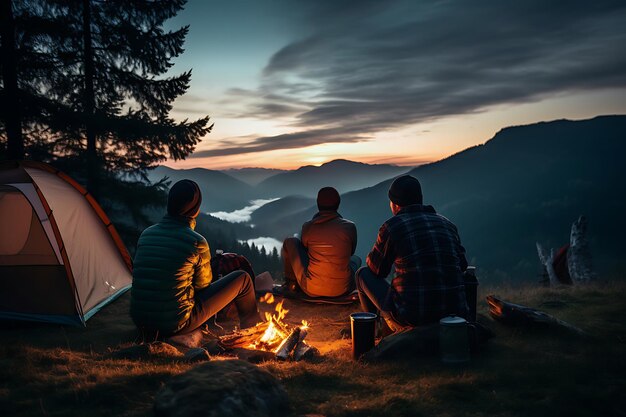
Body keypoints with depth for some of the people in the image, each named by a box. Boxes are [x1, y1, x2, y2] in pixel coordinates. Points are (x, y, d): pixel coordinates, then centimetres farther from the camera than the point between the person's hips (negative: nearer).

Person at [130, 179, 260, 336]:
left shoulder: (146, 234, 2)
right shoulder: (197, 242, -15)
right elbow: (203, 283, 1)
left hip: (140, 321, 7)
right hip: (176, 325, -6)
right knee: (242, 279, 6)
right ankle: (251, 325, 34)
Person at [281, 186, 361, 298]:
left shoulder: (308, 227, -9)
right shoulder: (349, 227, -8)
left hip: (311, 290, -1)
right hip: (342, 290, 1)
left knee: (290, 242, 18)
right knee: (356, 259, 34)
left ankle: (292, 283, 27)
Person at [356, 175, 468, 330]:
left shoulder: (391, 226, -6)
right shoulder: (447, 224, 9)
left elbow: (377, 269, 6)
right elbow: (462, 265, 19)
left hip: (412, 317, -5)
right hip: (455, 315, 5)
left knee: (363, 274, 16)